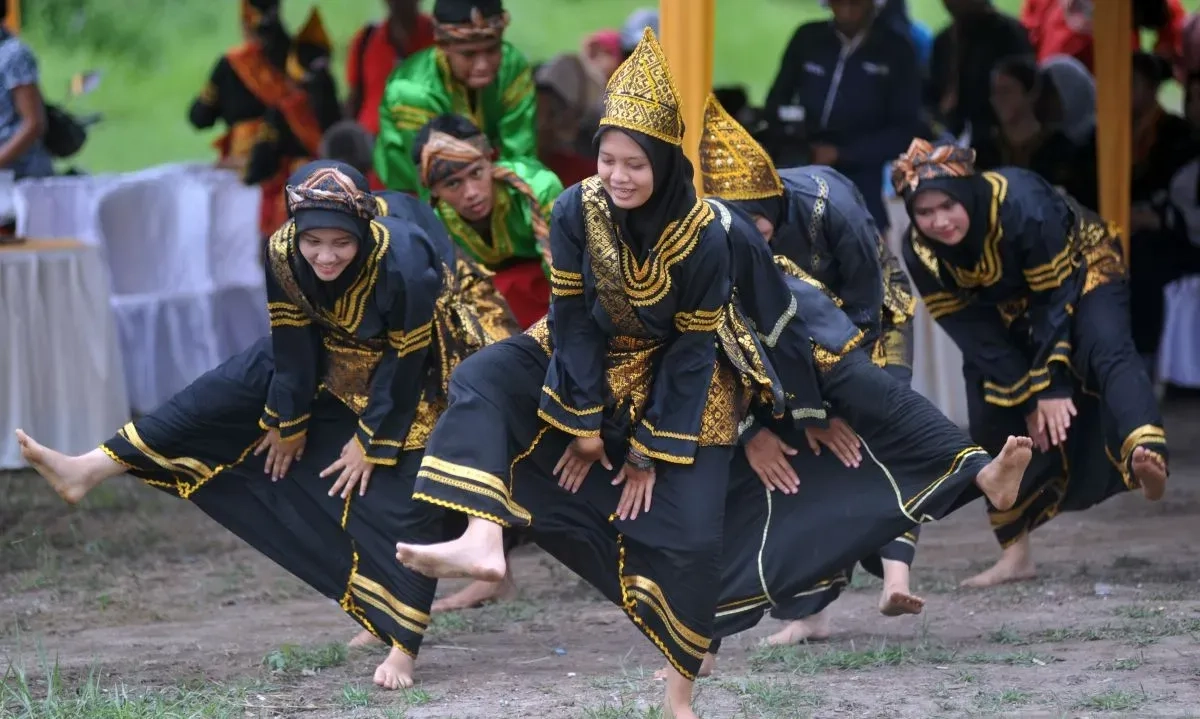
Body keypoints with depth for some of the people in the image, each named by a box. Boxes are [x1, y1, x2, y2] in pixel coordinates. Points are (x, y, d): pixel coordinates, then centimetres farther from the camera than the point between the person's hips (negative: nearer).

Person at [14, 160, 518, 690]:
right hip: (338, 350, 5)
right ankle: (90, 470, 2)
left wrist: (372, 441, -19)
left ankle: (403, 648, -8)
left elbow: (405, 366, -27)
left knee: (397, 496, -13)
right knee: (231, 393, 0)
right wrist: (287, 422, -2)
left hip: (422, 357, -5)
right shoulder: (284, 254, -26)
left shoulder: (403, 263, -39)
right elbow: (292, 347, -11)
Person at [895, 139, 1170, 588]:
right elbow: (974, 332, -16)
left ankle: (1147, 459, -63)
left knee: (1109, 352, -34)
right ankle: (1015, 555, 9)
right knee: (993, 424, -2)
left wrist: (1052, 386, -29)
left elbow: (1056, 299, -29)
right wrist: (1028, 398, -19)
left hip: (1079, 276, -5)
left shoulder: (1022, 204, -36)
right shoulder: (920, 254, -22)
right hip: (1008, 310, 5)